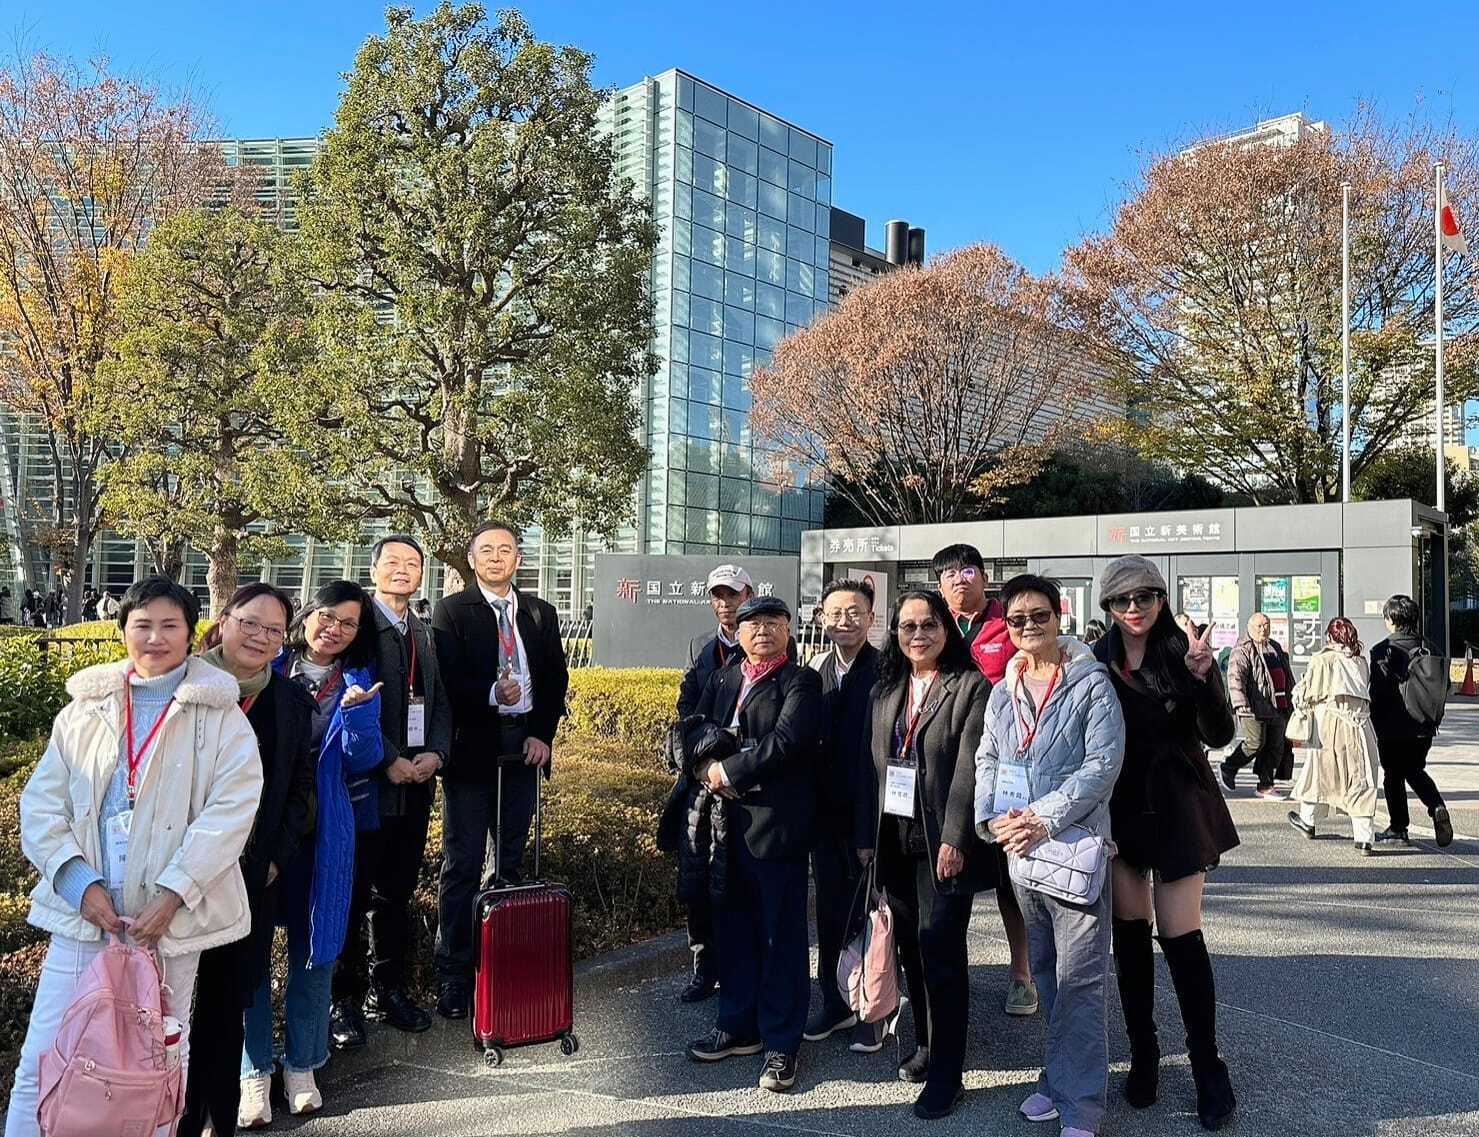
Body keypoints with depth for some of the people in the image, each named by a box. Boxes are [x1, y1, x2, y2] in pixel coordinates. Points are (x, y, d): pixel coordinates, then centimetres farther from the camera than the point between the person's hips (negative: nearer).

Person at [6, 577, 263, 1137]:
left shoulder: (219, 714, -2)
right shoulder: (84, 707, 8)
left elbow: (232, 808, -9)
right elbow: (42, 802, 5)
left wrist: (173, 892, -17)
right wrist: (80, 882, -9)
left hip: (173, 919, -2)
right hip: (83, 912, 2)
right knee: (44, 1059, 4)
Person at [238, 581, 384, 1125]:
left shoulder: (359, 683, 5)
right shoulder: (267, 668, 2)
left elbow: (363, 760, -4)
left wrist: (356, 711, -21)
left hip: (323, 831, 1)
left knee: (313, 946, 9)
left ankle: (301, 1064, 26)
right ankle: (254, 1070, 19)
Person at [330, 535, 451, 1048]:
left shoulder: (426, 634, 14)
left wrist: (435, 753, -3)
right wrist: (389, 761, -16)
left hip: (416, 782, 6)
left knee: (397, 894, 15)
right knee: (352, 895, 4)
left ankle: (388, 991, 27)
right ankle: (344, 999, 17)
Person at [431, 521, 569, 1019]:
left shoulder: (541, 614, 11)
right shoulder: (451, 611, -1)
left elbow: (556, 679, 9)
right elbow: (446, 680, -10)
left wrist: (542, 734, -2)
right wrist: (491, 695, -23)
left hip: (524, 749, 4)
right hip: (471, 750, -4)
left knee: (512, 861, 12)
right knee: (463, 865, 2)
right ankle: (453, 976, 12)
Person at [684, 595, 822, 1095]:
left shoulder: (801, 681, -3)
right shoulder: (721, 680, 15)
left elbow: (784, 743, -17)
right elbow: (695, 736, 7)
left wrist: (728, 771, -11)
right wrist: (708, 768, -12)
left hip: (778, 824, -6)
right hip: (727, 824, 6)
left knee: (782, 935, 4)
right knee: (733, 928, 15)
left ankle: (781, 1043, 15)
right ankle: (737, 1025, 31)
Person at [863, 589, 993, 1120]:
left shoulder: (971, 687, -7)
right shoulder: (885, 690, 10)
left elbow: (969, 769, -13)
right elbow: (875, 763, 12)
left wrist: (953, 840, -18)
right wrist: (869, 836, 10)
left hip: (942, 841, -5)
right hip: (895, 838, 6)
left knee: (939, 945, -5)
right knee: (911, 944, 13)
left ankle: (946, 1071, 7)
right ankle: (926, 1044, 31)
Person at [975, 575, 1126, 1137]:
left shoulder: (1091, 682, -6)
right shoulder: (1002, 691, 10)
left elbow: (1103, 764, -13)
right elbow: (987, 760, 10)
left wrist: (1045, 819, -18)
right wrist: (992, 817, -7)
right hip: (1018, 847, 6)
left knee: (1079, 980, -3)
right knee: (1045, 973, 17)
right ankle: (1063, 1077, 33)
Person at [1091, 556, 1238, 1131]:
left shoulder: (1183, 653, -4)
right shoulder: (1096, 661, 0)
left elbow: (1219, 734, -8)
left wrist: (1203, 676, -24)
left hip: (1177, 808, -2)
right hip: (1118, 808, 2)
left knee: (1181, 936, -3)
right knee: (1130, 933, 10)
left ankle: (1207, 1066, 13)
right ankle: (1143, 1055, 24)